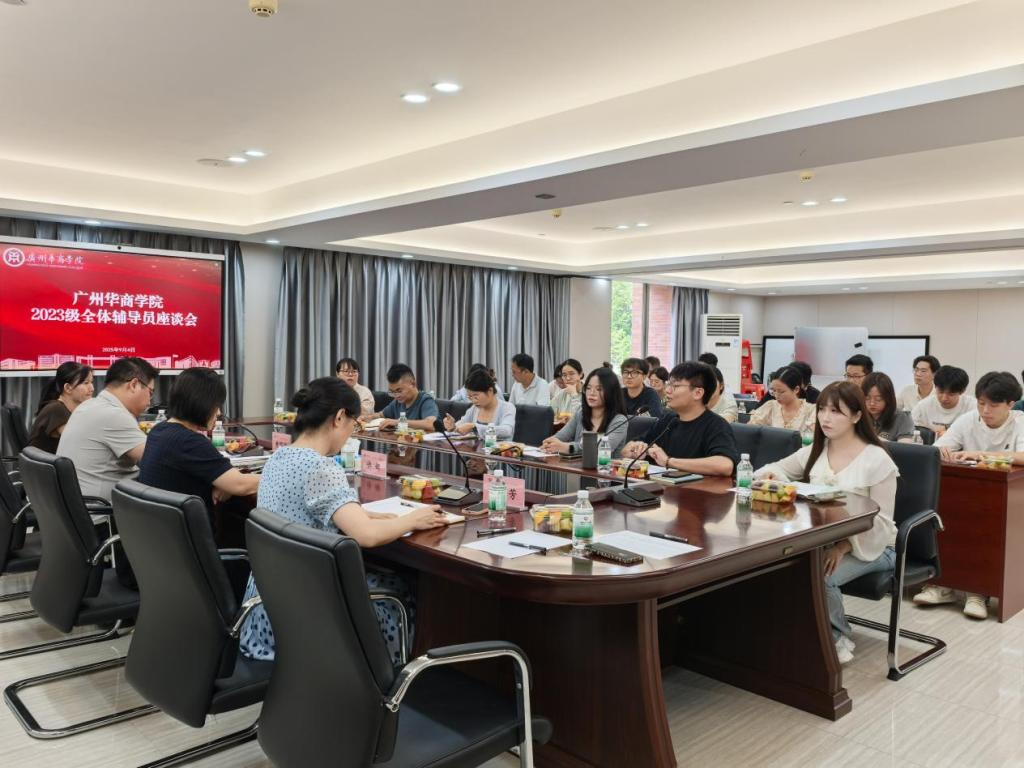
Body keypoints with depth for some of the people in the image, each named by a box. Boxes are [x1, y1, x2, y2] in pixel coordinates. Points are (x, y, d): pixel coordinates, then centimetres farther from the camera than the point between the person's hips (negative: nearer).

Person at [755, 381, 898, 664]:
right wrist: (770, 474, -15)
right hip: (823, 539, 5)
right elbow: (775, 470, 11)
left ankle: (838, 638, -2)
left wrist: (844, 546, -26)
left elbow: (881, 521, -13)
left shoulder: (876, 459, -12)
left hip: (869, 546, -4)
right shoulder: (814, 451, 4)